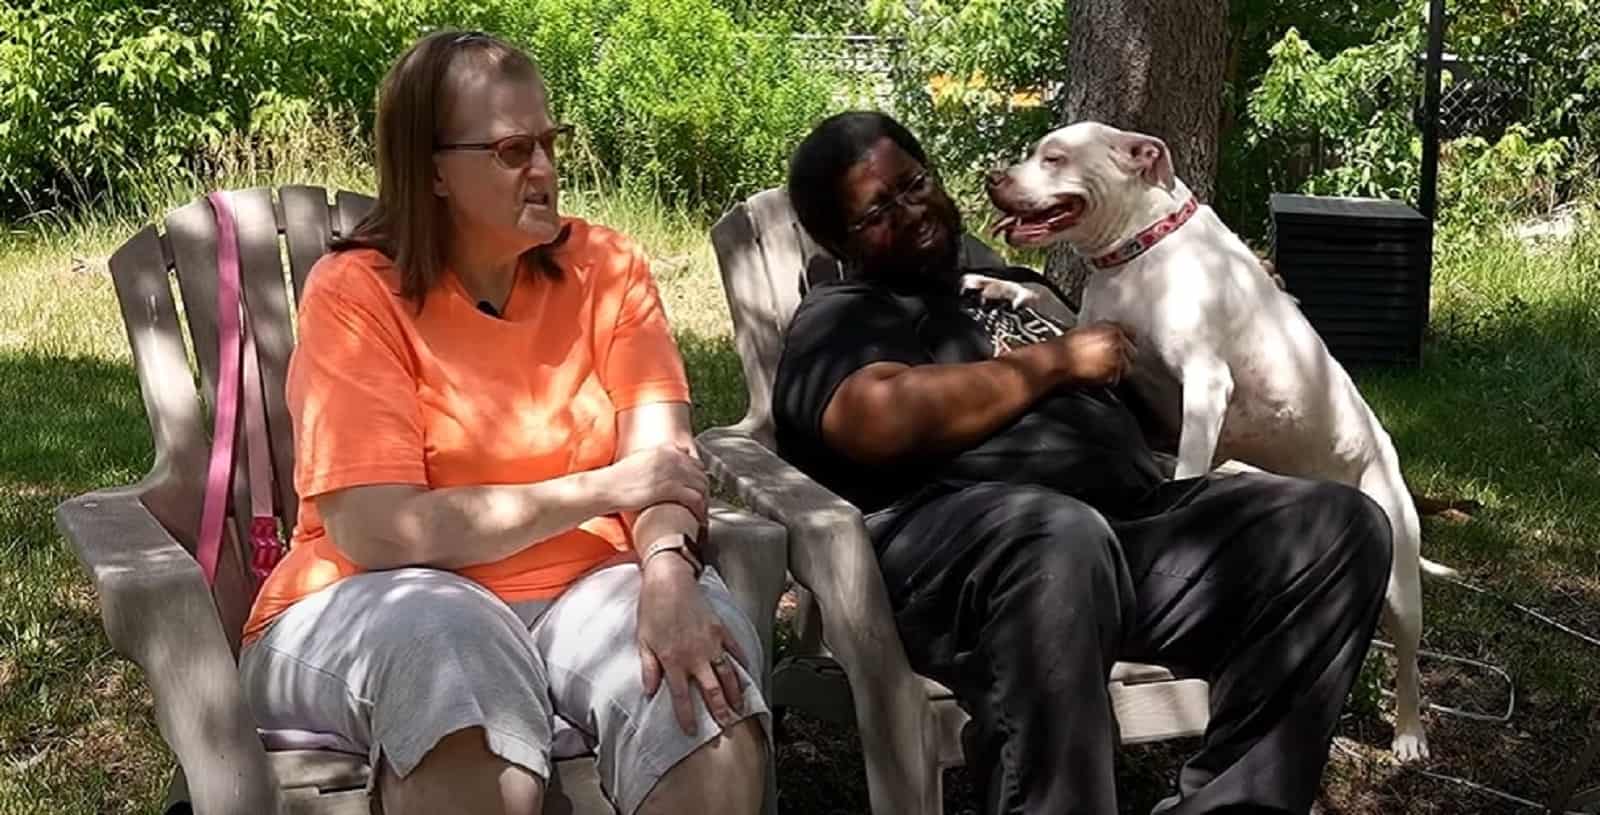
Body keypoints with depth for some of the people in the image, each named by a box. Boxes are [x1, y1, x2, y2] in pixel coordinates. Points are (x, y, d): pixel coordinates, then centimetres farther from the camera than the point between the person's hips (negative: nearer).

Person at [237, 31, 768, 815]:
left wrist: (668, 578, -32)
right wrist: (599, 491, -18)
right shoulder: (355, 293, -9)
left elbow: (660, 456, -10)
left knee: (704, 679, -27)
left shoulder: (606, 267, 2)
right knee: (444, 640, -36)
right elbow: (376, 533, -19)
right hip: (389, 603, -2)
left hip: (579, 592, 3)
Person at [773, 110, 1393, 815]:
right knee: (1062, 536, -41)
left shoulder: (1009, 284, 35)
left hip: (1134, 527, 7)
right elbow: (880, 419, -13)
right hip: (956, 538, -7)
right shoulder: (840, 318, 11)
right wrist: (1057, 360, -1)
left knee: (1339, 523, -13)